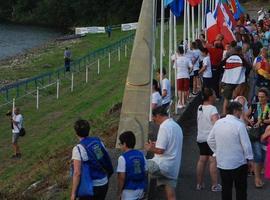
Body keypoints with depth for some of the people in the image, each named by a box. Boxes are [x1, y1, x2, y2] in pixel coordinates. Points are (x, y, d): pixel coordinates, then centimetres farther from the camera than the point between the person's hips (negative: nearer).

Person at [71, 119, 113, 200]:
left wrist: (73, 193, -16)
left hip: (90, 186, -6)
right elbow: (106, 160, 7)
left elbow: (77, 173, -20)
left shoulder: (78, 149, -16)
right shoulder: (98, 141, 2)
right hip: (104, 183, 6)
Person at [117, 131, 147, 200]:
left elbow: (122, 177, -16)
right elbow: (145, 173, 8)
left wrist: (119, 193, -7)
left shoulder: (123, 158, -13)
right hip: (141, 189, 6)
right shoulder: (141, 155, 4)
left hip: (129, 191, -6)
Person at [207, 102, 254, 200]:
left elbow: (210, 140, 7)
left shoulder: (218, 123, 0)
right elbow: (246, 144, -15)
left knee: (226, 188, 14)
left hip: (222, 163, 5)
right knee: (241, 189, 6)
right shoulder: (239, 125, -18)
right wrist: (249, 158, -2)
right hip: (238, 163, -5)